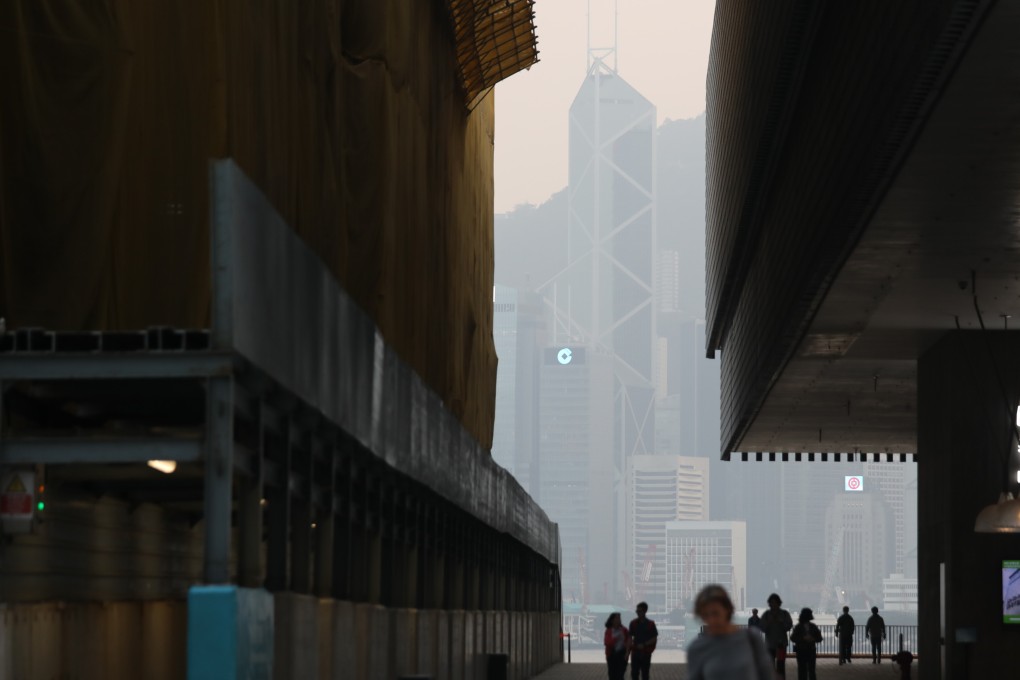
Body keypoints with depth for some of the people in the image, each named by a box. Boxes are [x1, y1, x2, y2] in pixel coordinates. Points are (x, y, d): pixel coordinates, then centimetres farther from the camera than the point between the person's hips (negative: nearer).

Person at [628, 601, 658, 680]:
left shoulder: (650, 624, -4)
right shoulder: (633, 623, 2)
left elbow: (655, 639, -3)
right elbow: (630, 637, 5)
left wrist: (644, 645, -14)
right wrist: (630, 647, -7)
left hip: (646, 653, -2)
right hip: (635, 652, 2)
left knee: (645, 674, 4)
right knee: (634, 673, 1)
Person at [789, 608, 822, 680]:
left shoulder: (813, 627, 9)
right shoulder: (798, 627, 1)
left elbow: (819, 638, 8)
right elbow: (793, 638, -6)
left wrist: (813, 639, -12)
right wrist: (803, 638, -18)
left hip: (811, 650, 2)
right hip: (801, 651, -2)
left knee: (812, 670, -1)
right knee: (802, 670, -3)